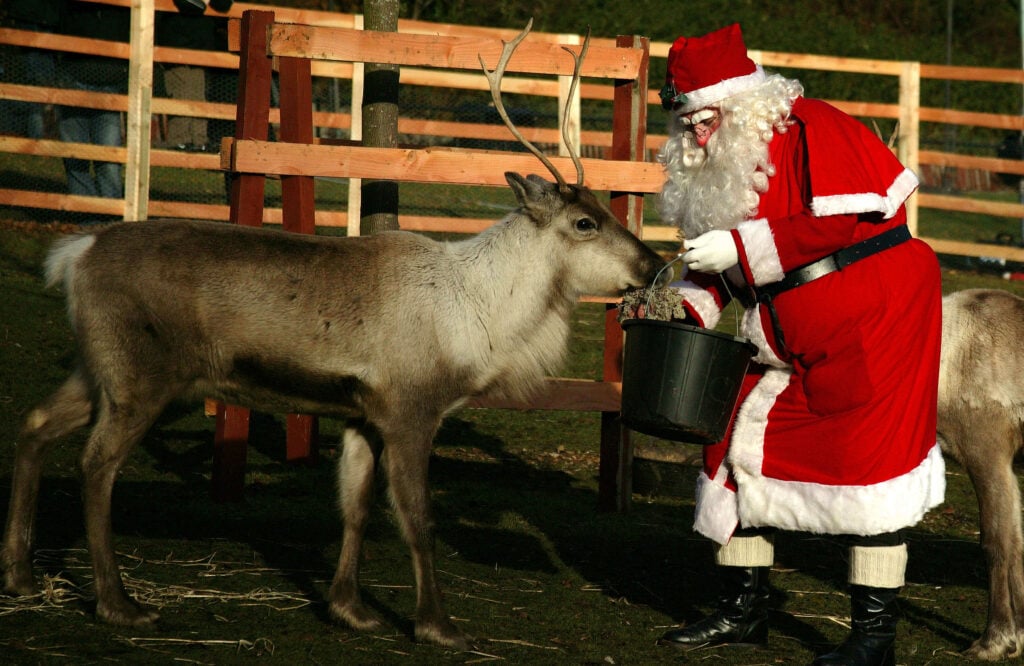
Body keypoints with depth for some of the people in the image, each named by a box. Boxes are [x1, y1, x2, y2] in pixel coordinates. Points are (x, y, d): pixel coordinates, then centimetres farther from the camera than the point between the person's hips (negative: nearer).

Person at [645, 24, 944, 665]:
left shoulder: (810, 130, -17)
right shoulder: (717, 165, 9)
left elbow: (840, 221, -27)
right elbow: (720, 253, 17)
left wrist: (741, 247, -27)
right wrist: (687, 304, -1)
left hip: (871, 322, -9)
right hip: (792, 342, 9)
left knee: (865, 465, -7)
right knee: (742, 444, 9)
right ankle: (743, 610, 22)